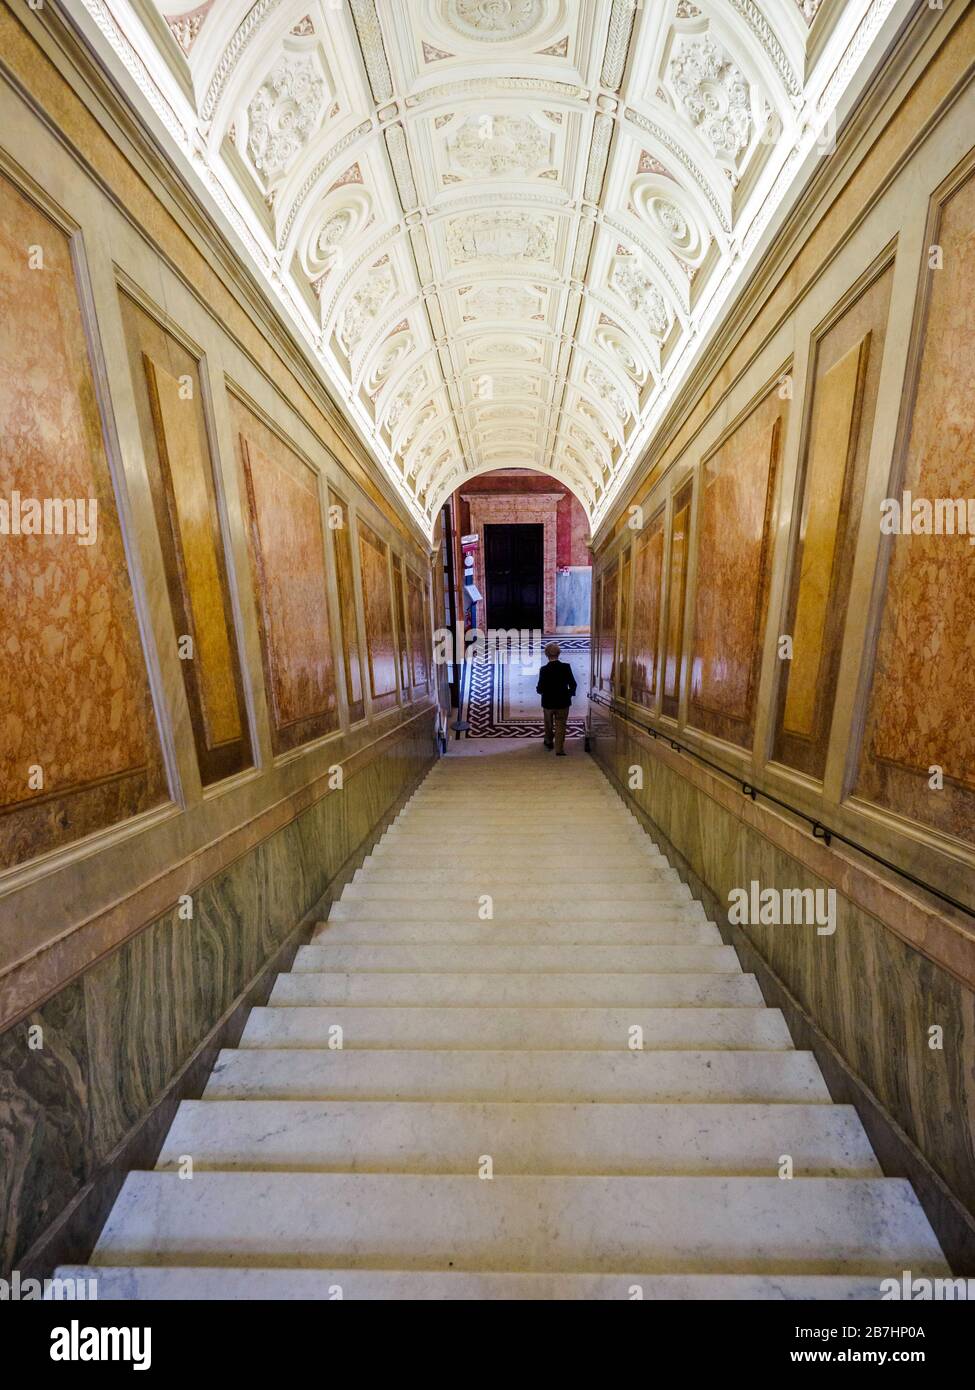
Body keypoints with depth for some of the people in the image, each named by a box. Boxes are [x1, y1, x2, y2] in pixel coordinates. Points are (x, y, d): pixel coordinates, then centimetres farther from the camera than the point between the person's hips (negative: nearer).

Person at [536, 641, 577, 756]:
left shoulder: (544, 669, -14)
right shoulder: (566, 667, -11)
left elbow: (540, 689, -14)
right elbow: (573, 684, -8)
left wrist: (538, 689, 9)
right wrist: (570, 693, 11)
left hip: (548, 702, 1)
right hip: (563, 702, 0)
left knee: (548, 724, 22)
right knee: (560, 725, 7)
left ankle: (549, 742, 42)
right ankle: (559, 749, 2)